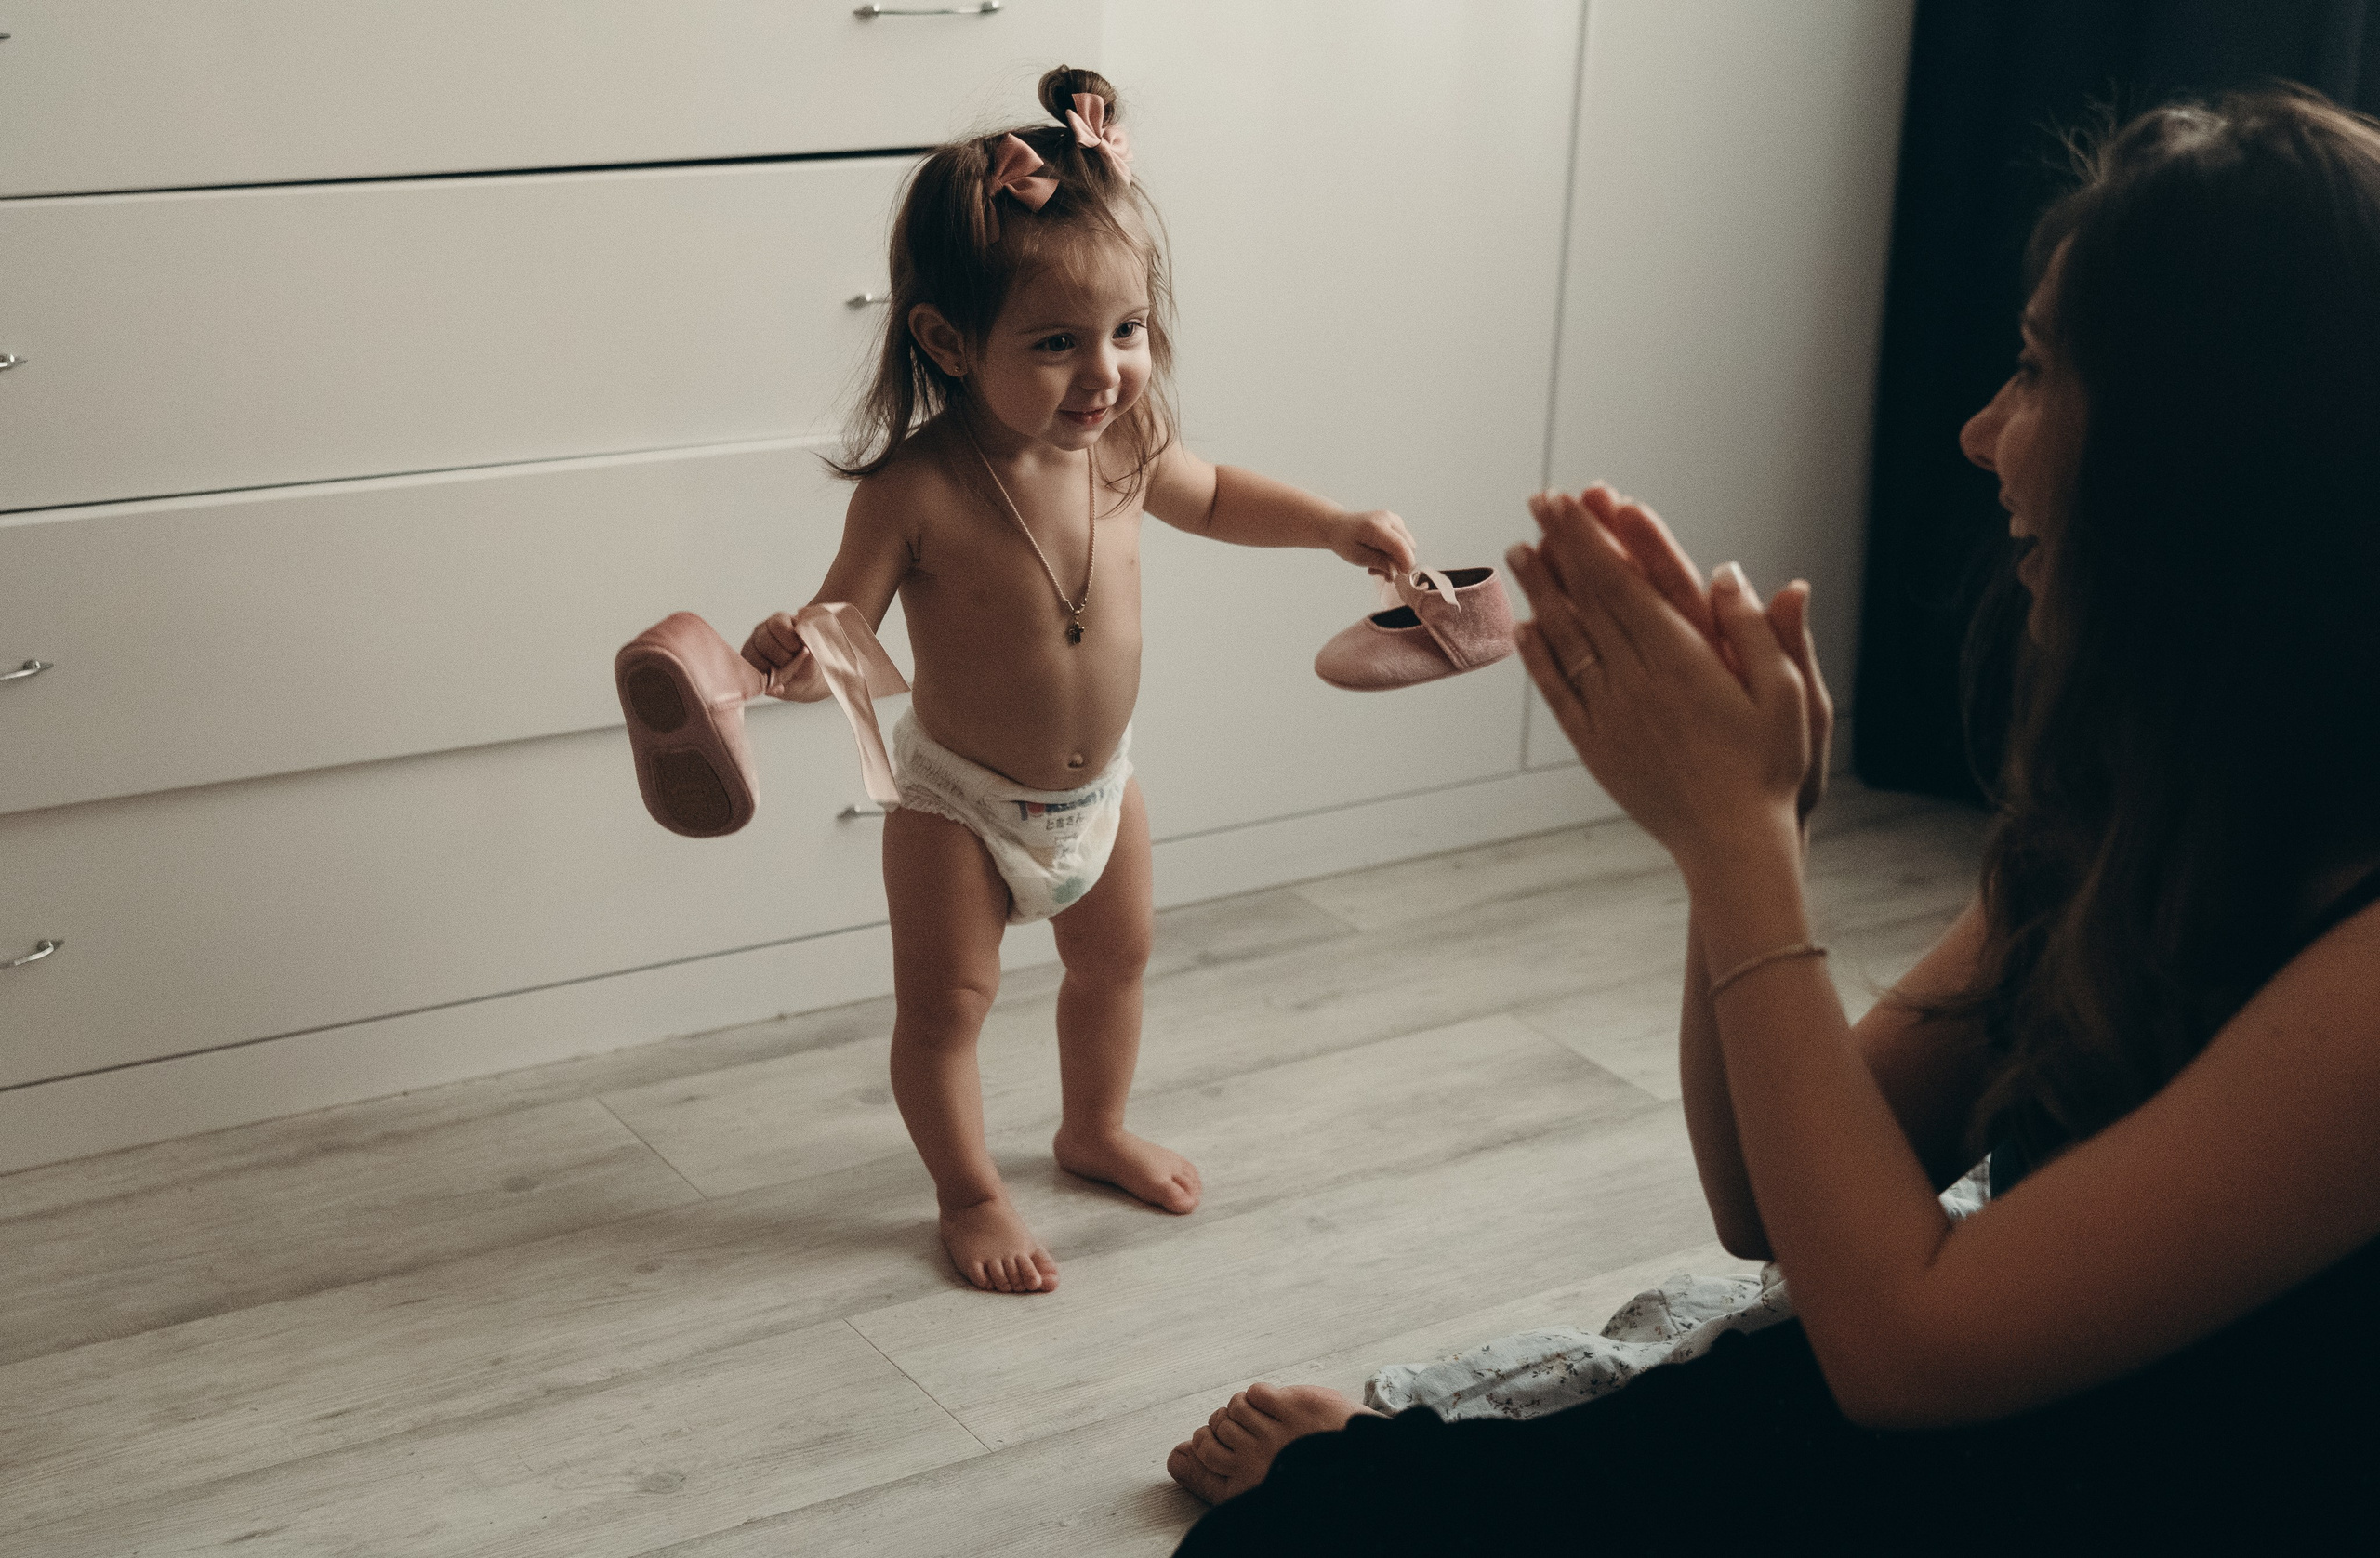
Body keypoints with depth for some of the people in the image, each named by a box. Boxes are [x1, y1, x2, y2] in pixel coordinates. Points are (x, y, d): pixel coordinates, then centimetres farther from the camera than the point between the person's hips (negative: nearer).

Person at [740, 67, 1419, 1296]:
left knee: (1115, 962, 25)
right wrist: (787, 650, -46)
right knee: (945, 1006, 7)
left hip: (1098, 783, 6)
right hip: (959, 799, -6)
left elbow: (1209, 497, 8)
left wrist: (1335, 526, 0)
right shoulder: (914, 490, -31)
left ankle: (1095, 1130, 52)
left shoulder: (1122, 445, -15)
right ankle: (970, 1195, 32)